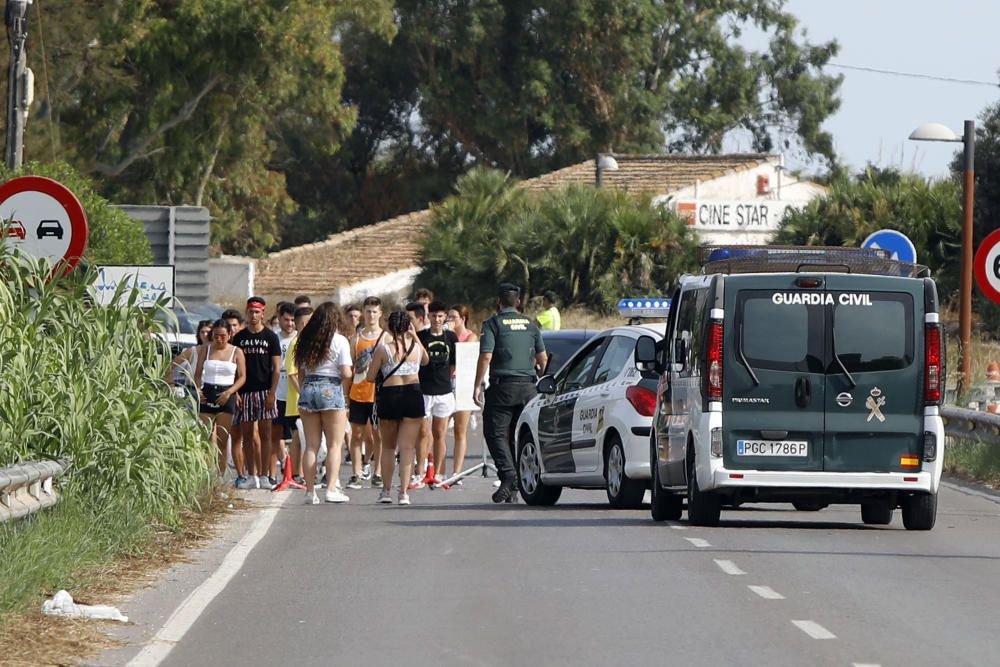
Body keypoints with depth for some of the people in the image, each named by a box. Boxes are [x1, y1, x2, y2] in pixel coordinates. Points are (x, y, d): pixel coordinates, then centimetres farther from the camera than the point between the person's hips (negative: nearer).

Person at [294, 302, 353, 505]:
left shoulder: (306, 340, 8)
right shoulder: (339, 341, -5)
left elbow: (301, 370, 7)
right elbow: (346, 374, -9)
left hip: (308, 389, 4)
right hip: (331, 390, -4)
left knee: (311, 445, 6)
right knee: (335, 444, 2)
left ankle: (310, 491, 4)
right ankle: (332, 488, -7)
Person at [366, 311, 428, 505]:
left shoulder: (383, 349, -6)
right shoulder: (416, 347, 1)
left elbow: (371, 377, -1)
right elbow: (426, 360, 25)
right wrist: (415, 336, 29)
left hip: (389, 396, -1)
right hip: (412, 394, 1)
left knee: (388, 447, 15)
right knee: (407, 447, 1)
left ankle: (386, 490, 16)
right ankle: (403, 492, -7)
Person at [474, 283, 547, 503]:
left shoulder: (493, 324, -4)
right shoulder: (530, 325, 12)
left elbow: (486, 357, -12)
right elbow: (542, 358, 14)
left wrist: (478, 386, -9)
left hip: (503, 386, -5)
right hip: (527, 386, 5)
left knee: (495, 433, -3)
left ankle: (507, 473, -23)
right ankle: (514, 486, 8)